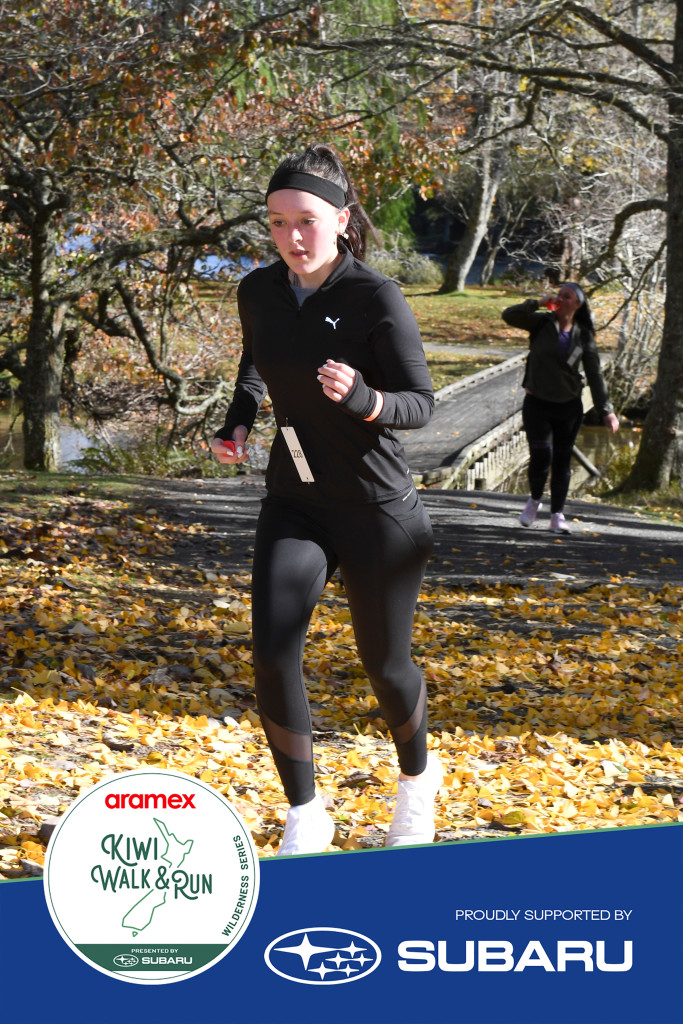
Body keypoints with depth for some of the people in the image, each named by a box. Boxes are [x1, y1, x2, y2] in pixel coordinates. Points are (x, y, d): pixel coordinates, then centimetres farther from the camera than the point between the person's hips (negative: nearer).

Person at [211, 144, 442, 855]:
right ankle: (305, 819, 2)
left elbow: (420, 404, -14)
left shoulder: (376, 298, -17)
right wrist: (235, 426, 5)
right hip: (294, 507, 4)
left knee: (385, 666, 10)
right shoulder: (259, 292, -1)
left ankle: (417, 777, 43)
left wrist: (360, 397, -34)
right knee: (272, 655, -14)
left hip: (376, 510, -3)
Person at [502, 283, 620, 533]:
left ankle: (557, 514, 14)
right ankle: (535, 499, 14)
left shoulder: (583, 336, 3)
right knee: (541, 455, -14)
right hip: (537, 404, -2)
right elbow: (509, 316, -14)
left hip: (569, 406, 2)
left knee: (562, 460, 4)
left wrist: (606, 410, 1)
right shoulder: (541, 323, -1)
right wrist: (538, 303, -19)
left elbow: (595, 374, 5)